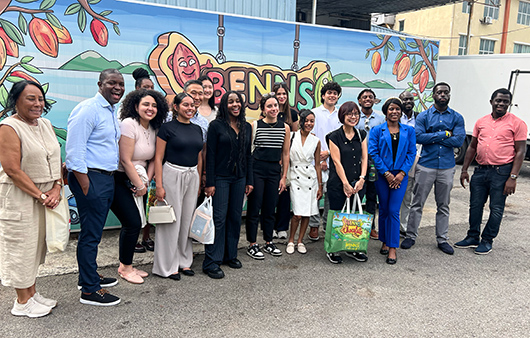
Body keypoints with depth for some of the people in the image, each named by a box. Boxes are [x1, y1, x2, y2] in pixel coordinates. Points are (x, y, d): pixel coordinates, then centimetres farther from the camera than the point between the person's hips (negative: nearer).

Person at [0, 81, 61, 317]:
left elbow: (55, 159, 9)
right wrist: (41, 195, -16)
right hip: (19, 197, -7)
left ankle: (32, 293, 31)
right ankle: (22, 302, 19)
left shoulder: (45, 125, 9)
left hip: (46, 195, 7)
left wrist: (56, 189, -4)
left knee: (37, 243, 15)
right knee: (21, 245, 4)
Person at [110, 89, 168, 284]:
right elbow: (126, 160, -19)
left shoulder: (154, 129, 7)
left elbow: (153, 159, 9)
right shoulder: (129, 124, -16)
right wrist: (139, 185, -13)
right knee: (133, 223, -9)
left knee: (133, 223, 10)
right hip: (117, 180, -8)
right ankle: (125, 268, 10)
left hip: (135, 182, 8)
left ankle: (125, 265, 25)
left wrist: (146, 182, -5)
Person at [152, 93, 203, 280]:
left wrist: (199, 183, 14)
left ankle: (184, 261, 25)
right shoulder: (167, 128, -5)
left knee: (187, 220, 11)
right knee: (171, 220, 0)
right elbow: (158, 158, -7)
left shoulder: (197, 129, 11)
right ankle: (167, 266, 13)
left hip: (192, 176, 6)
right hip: (172, 175, -5)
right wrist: (159, 185, -13)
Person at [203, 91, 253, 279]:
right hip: (220, 177, -5)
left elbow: (248, 155, 13)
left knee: (235, 217, 11)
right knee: (219, 218, -5)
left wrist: (249, 180, 9)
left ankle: (230, 255, 25)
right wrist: (210, 183, -12)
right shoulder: (216, 125, -5)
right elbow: (210, 155, -8)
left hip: (239, 178, 5)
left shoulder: (246, 127, 10)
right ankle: (212, 262, 3)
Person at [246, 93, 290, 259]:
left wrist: (284, 177, 7)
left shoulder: (285, 127, 6)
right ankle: (252, 244, 13)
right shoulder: (255, 125, -3)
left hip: (275, 170, 3)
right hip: (256, 169, -3)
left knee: (270, 208, 11)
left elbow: (285, 154, 10)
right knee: (254, 207, 1)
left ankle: (268, 242, 26)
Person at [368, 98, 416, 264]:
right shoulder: (377, 130, 3)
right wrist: (386, 173, -10)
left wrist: (402, 173, -8)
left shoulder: (408, 131, 8)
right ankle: (385, 242, 24)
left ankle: (392, 248, 1)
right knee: (383, 210, 8)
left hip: (400, 175, 0)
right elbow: (373, 153, -4)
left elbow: (411, 153, 4)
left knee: (394, 211, -5)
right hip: (382, 175, 0)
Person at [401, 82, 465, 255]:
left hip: (447, 167, 2)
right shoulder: (423, 116, 1)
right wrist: (444, 134, -13)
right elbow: (418, 137, -14)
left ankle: (442, 239, 22)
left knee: (443, 205, 11)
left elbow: (459, 140, -9)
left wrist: (432, 137, -12)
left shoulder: (457, 117, 5)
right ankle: (411, 236, 16)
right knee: (417, 203, 3)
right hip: (426, 165, -2)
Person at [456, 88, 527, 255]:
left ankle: (487, 240, 19)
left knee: (496, 209, 5)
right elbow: (472, 147, 14)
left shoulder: (517, 123, -3)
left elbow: (520, 152, -6)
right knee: (475, 206, 10)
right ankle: (473, 237, 25)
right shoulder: (481, 122, 10)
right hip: (480, 170, 4)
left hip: (501, 172, -4)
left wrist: (512, 178, -13)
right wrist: (464, 170, 9)